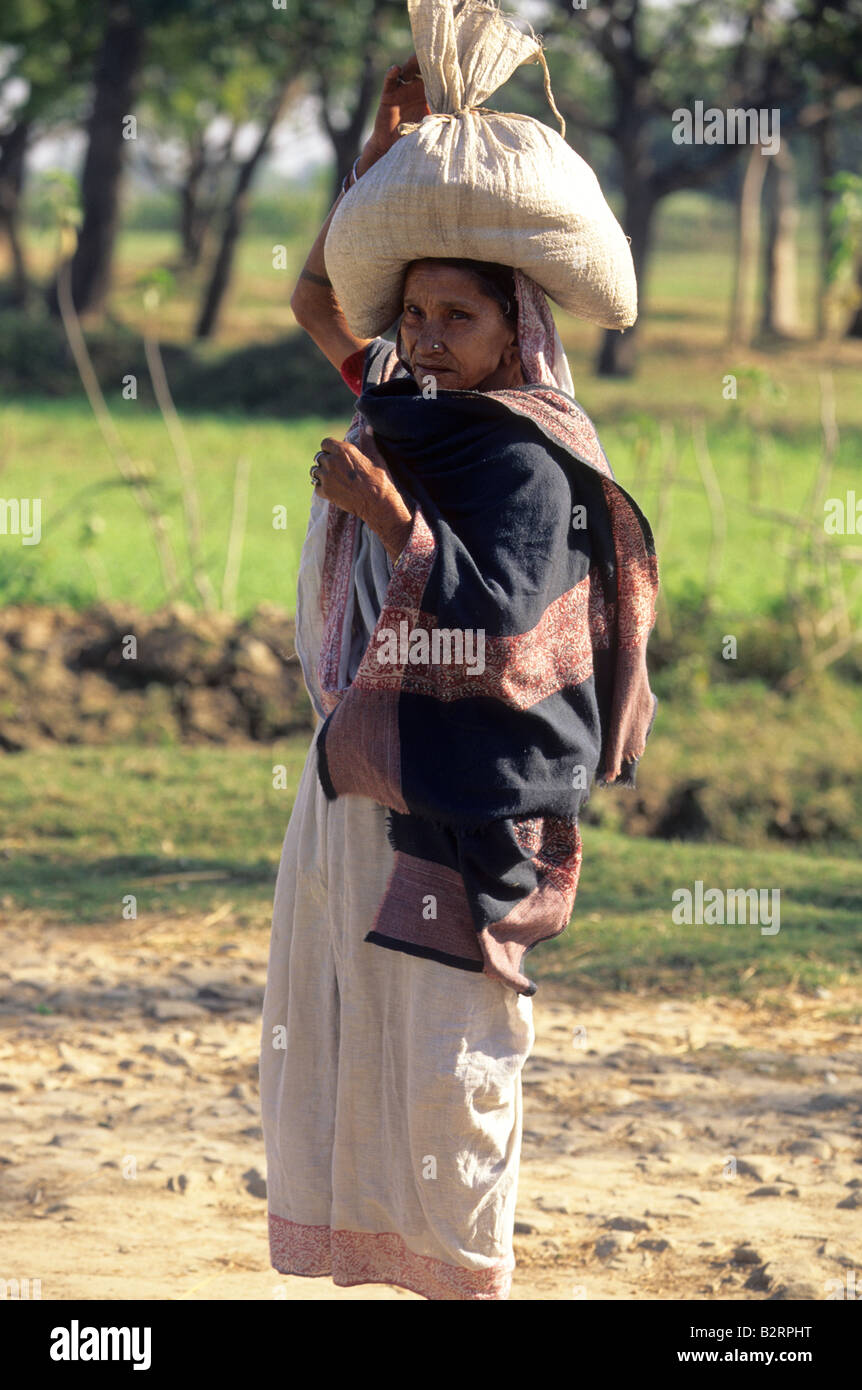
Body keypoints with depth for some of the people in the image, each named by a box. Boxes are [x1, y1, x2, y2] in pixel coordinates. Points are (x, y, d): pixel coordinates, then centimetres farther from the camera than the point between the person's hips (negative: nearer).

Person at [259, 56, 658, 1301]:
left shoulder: (526, 459, -11)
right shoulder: (409, 413, 11)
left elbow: (500, 616, -20)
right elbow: (317, 303, 19)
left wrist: (392, 516, -31)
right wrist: (381, 159, 11)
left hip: (460, 795, -8)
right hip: (360, 776, 8)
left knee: (440, 1050, -7)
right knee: (338, 1040, 7)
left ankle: (467, 1278, -1)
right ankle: (388, 1261, 12)